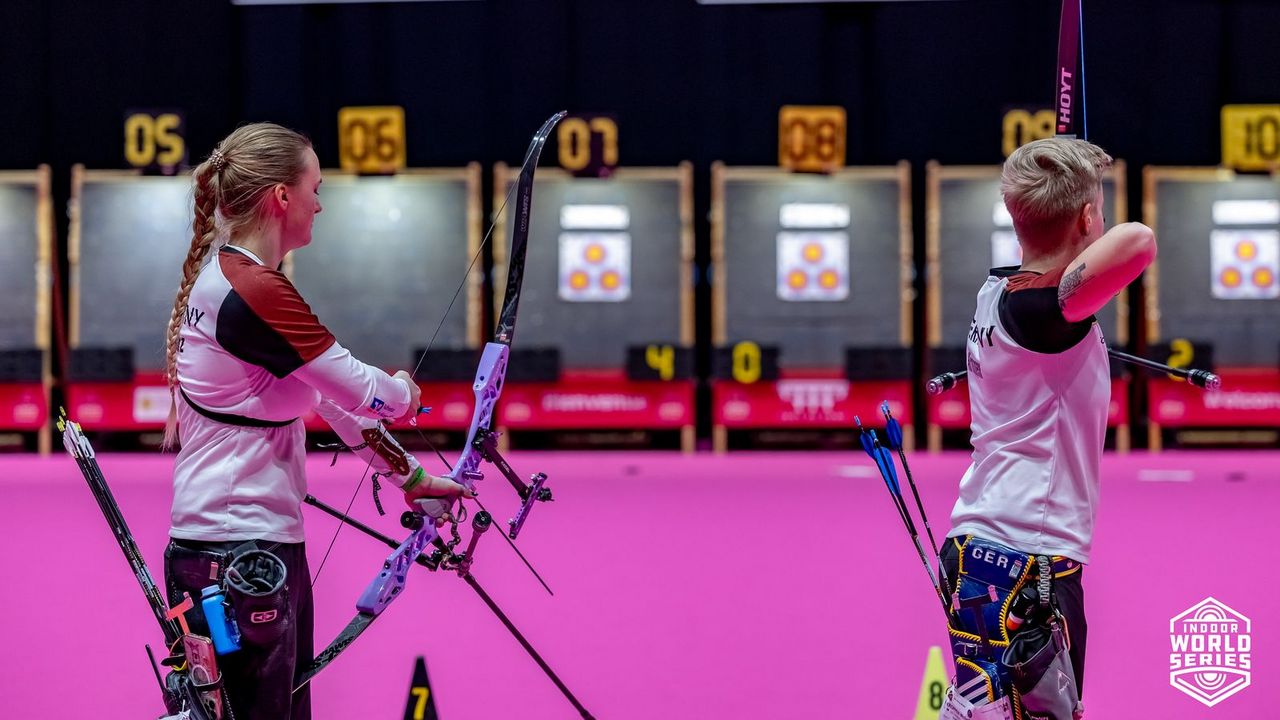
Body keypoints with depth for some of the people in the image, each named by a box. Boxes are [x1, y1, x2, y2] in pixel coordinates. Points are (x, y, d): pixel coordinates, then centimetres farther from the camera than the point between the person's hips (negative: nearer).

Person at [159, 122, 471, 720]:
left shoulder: (225, 275, 14)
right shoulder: (254, 289, -18)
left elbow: (332, 395, 20)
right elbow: (365, 393, -14)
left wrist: (412, 477, 24)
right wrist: (407, 389, 9)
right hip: (241, 558, -10)